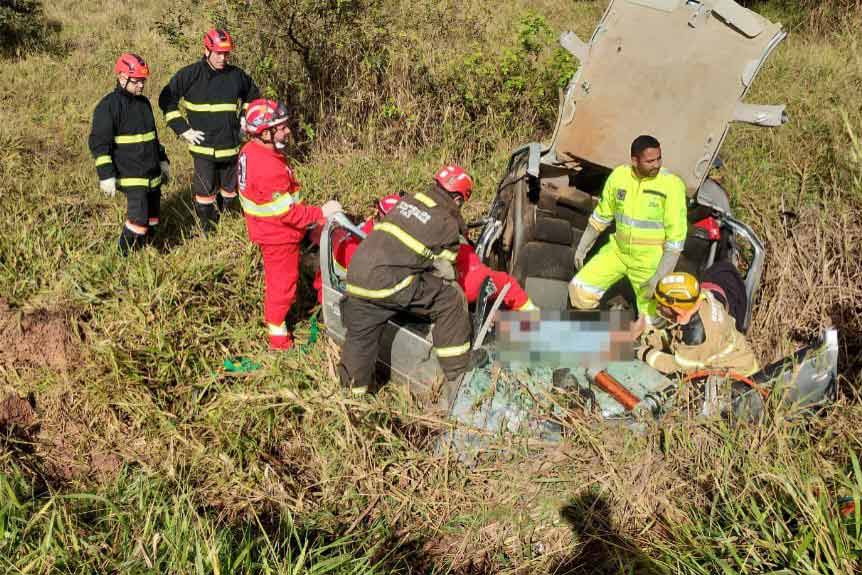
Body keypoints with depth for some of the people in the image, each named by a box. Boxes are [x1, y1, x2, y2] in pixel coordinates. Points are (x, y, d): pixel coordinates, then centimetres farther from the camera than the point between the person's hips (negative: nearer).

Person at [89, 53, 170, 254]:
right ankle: (125, 256, -3)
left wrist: (163, 160, 25)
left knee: (152, 218, 9)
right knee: (138, 218, -18)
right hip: (130, 175, -8)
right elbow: (98, 143, -13)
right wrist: (106, 175, -17)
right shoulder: (108, 106, -11)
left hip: (152, 174, 8)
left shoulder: (144, 102, 13)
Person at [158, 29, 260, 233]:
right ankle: (208, 230, 11)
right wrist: (183, 129, -4)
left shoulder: (237, 75, 4)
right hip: (203, 146, -4)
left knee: (229, 189, 13)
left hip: (231, 145, 4)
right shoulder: (190, 75, -6)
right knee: (205, 191, -2)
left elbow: (253, 99, 23)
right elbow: (166, 100, 1)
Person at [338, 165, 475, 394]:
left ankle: (353, 387, 40)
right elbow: (445, 271, 9)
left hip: (357, 273, 7)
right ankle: (458, 378, 10)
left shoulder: (408, 200, 18)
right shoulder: (448, 223, 2)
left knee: (360, 335, 23)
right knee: (451, 300, 6)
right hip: (388, 283, -7)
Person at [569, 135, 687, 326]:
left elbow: (676, 237, -18)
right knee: (580, 288, -5)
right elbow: (601, 215, 11)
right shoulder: (618, 176, -5)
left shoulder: (671, 185, -18)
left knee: (650, 322, -3)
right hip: (618, 250, 4)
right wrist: (581, 248, 13)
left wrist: (658, 277, -22)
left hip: (651, 260, -4)